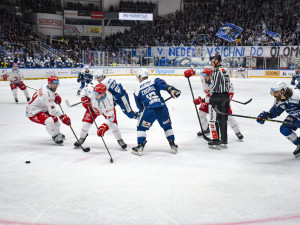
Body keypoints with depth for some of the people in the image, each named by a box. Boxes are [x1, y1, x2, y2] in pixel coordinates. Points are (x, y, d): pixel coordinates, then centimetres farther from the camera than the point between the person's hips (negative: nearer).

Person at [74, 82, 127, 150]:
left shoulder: (108, 100, -44)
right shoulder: (91, 90, -37)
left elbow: (110, 116, -42)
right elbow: (86, 87, -10)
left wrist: (104, 127, -51)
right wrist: (84, 98, -17)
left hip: (107, 109, -3)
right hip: (93, 107, 3)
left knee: (112, 124, -15)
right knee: (86, 122, -7)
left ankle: (120, 140, 8)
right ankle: (82, 138, 19)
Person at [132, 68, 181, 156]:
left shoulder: (138, 89, 14)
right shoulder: (154, 81, 14)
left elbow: (139, 105, 18)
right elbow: (162, 84, -9)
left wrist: (141, 112, 34)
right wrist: (171, 89, -21)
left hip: (149, 110, -2)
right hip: (162, 108, 2)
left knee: (141, 127, 16)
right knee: (167, 126, 22)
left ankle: (140, 147, 9)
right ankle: (173, 145, 22)